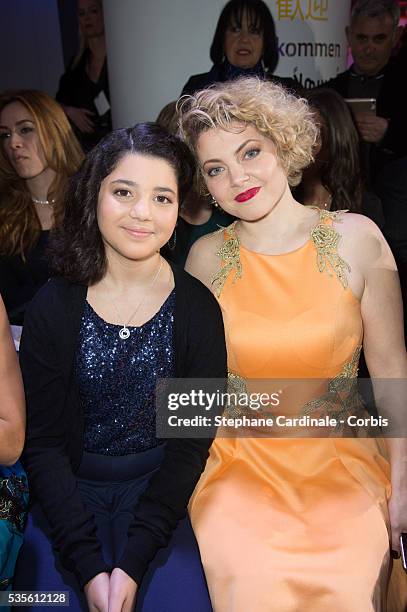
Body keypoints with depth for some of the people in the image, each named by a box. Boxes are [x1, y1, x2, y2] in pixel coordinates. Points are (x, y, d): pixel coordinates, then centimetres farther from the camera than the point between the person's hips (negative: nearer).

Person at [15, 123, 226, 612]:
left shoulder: (198, 309, -10)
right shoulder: (52, 308, -9)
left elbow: (192, 443, -8)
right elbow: (41, 442, -7)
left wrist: (133, 561, -14)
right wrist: (89, 563, -15)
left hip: (158, 492, 0)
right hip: (67, 494, 1)